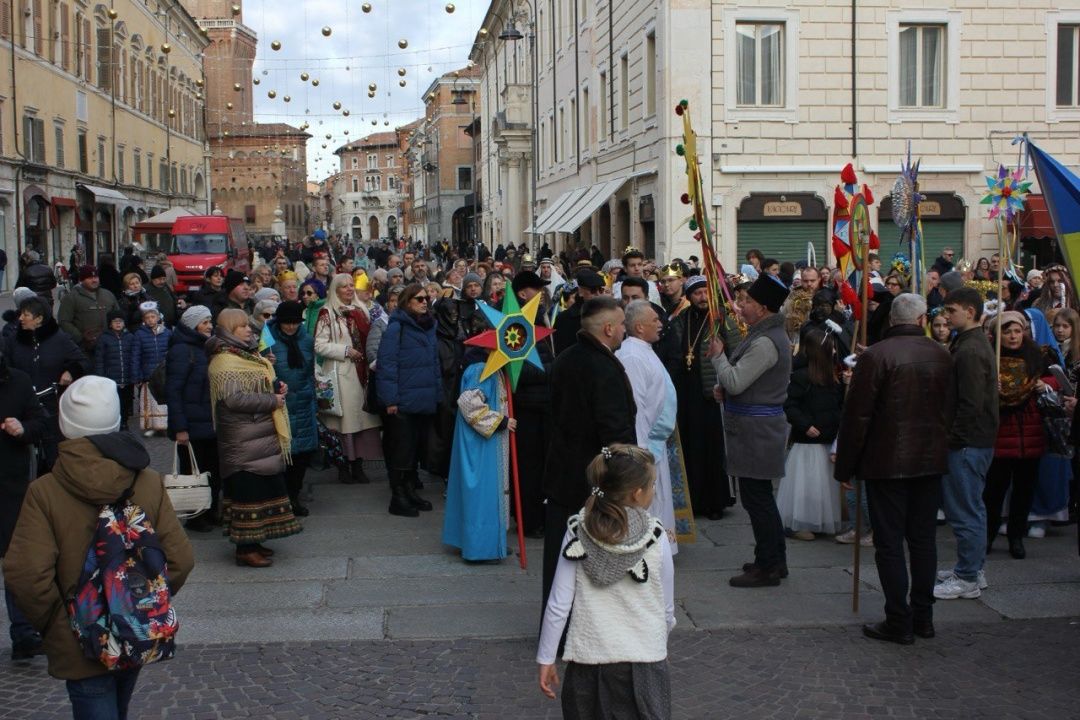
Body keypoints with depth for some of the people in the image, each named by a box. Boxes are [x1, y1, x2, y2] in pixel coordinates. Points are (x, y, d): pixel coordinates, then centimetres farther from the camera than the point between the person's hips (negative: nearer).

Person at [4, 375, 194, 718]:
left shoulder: (45, 491, -16)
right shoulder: (149, 483, -8)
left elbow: (25, 574, -22)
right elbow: (180, 559, -9)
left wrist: (48, 621, -5)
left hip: (80, 644, -4)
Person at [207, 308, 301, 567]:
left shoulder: (245, 355, 16)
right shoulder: (224, 362, -14)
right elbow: (234, 398, -25)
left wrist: (277, 389, 6)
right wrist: (272, 401, -18)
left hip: (261, 436, 10)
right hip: (243, 438, -10)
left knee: (262, 486, 13)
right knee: (248, 488, -7)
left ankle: (252, 541, 22)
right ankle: (245, 549, -1)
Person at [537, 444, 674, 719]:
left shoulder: (577, 533, -4)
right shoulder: (656, 540, -6)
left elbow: (558, 605, -4)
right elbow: (667, 611, 3)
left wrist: (545, 658, 6)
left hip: (587, 659, 1)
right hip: (643, 662, -1)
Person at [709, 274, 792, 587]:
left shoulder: (765, 343, -21)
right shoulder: (767, 334, 13)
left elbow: (735, 382, -22)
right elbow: (742, 379, 23)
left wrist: (717, 356, -7)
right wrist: (725, 388, 5)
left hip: (756, 429, -11)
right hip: (758, 425, 11)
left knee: (756, 497, -4)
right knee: (760, 496, 17)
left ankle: (767, 567, 3)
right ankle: (774, 560, 26)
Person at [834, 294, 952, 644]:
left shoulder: (875, 356, -13)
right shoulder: (942, 356, 3)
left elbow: (856, 416, -12)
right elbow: (949, 410, 10)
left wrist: (845, 466, -5)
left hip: (887, 462, -5)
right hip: (931, 460, 5)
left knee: (889, 543, 1)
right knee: (924, 540, 14)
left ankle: (899, 622, 3)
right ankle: (923, 616, 21)